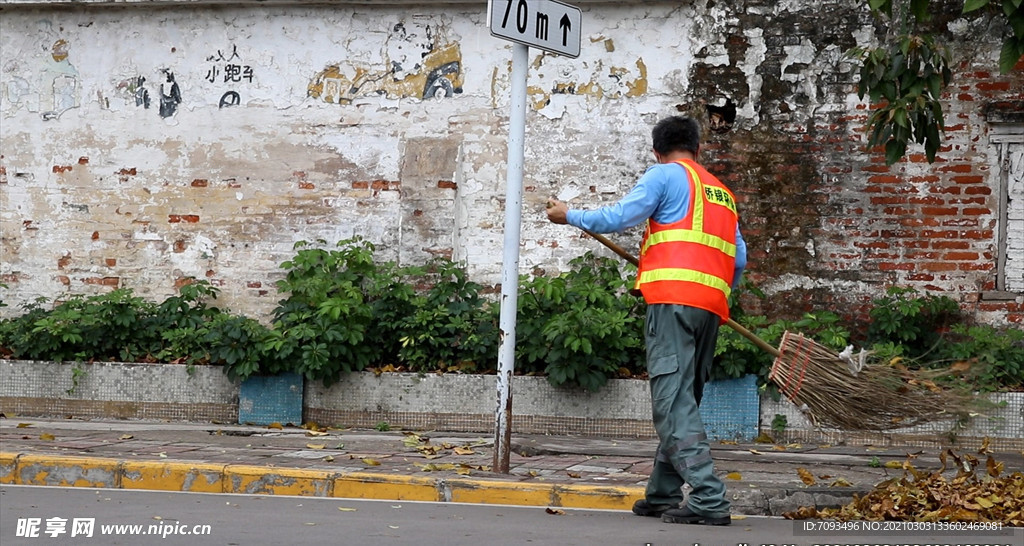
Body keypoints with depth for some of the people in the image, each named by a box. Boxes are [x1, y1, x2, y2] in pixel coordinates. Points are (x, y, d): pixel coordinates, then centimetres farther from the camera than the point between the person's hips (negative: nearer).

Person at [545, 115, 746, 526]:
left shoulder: (665, 176, 5)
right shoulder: (722, 193, 25)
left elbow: (621, 216, -5)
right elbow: (738, 259, 19)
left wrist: (570, 215, 9)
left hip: (674, 299, -8)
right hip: (711, 307, 8)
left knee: (674, 401, -12)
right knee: (680, 402, 14)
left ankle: (708, 500, -21)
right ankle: (663, 494, 17)